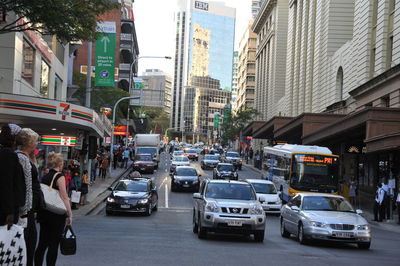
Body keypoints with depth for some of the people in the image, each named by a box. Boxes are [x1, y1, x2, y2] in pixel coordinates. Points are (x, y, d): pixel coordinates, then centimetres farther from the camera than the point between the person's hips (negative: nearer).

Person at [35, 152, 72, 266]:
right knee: (53, 245, -1)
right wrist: (69, 215, -13)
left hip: (43, 213, 7)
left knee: (42, 243, 11)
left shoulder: (45, 177, 10)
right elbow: (64, 197, -16)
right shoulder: (60, 177, -10)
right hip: (56, 214, -7)